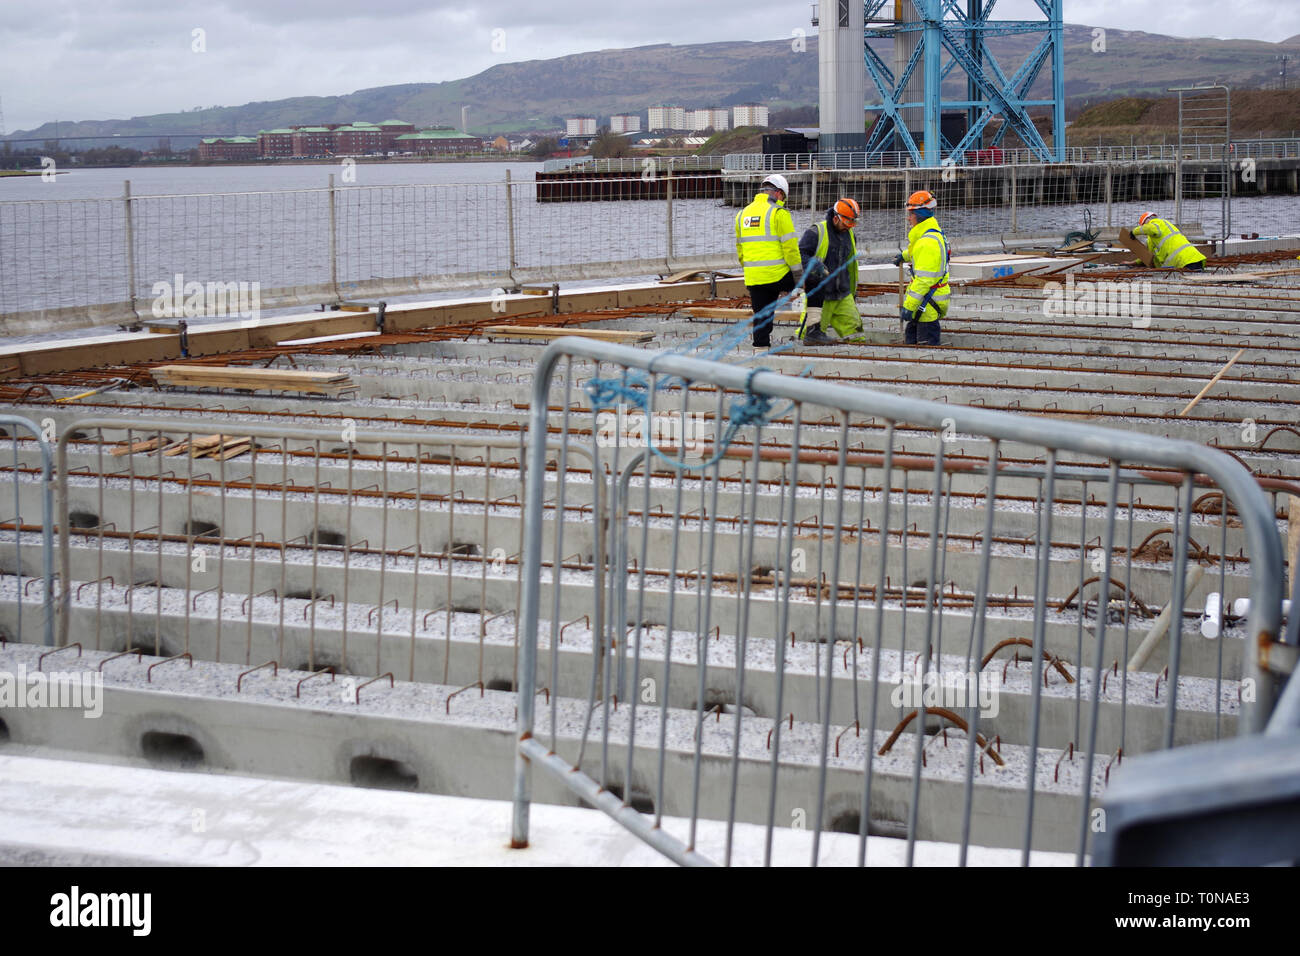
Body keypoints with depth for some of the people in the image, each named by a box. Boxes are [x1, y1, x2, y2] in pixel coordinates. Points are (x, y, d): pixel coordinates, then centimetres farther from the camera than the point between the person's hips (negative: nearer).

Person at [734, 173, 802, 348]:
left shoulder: (742, 214, 13)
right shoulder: (779, 212, -7)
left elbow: (740, 250, 19)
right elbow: (790, 247, -11)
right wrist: (798, 275, -4)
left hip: (753, 278, 5)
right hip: (778, 275, -5)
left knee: (761, 316, 11)